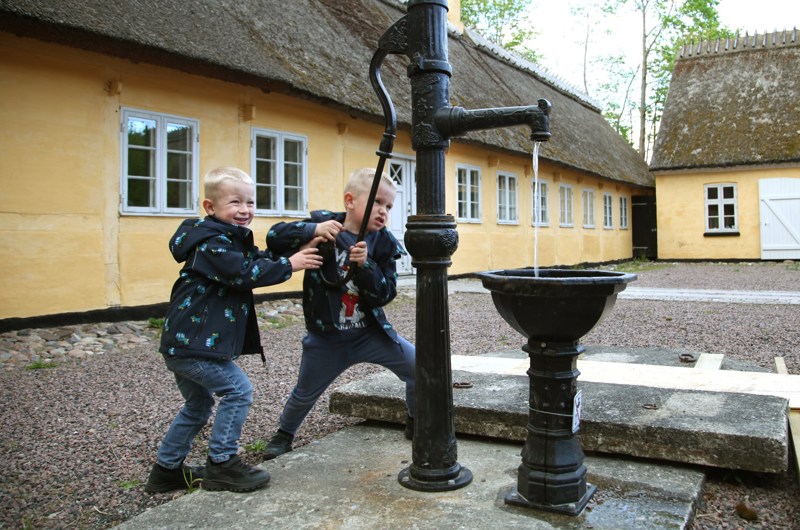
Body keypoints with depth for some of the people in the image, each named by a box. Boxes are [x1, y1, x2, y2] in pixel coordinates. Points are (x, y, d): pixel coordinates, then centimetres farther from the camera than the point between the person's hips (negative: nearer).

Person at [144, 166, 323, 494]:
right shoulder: (212, 243, -15)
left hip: (181, 343, 11)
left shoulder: (232, 239, 16)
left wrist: (298, 252, 0)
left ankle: (167, 469, 31)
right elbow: (246, 273, -26)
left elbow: (259, 259, 14)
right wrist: (289, 264, -20)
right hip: (195, 343, -11)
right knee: (238, 392, -7)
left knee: (198, 405, 21)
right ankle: (221, 465, 2)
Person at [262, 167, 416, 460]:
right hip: (326, 337, -1)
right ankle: (284, 433, 45)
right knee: (304, 394, 14)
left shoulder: (383, 244, -7)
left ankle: (416, 423, 18)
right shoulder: (324, 227, -11)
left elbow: (386, 294, -12)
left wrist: (365, 265, -29)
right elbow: (274, 238, -19)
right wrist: (313, 230, -33)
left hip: (371, 333, 2)